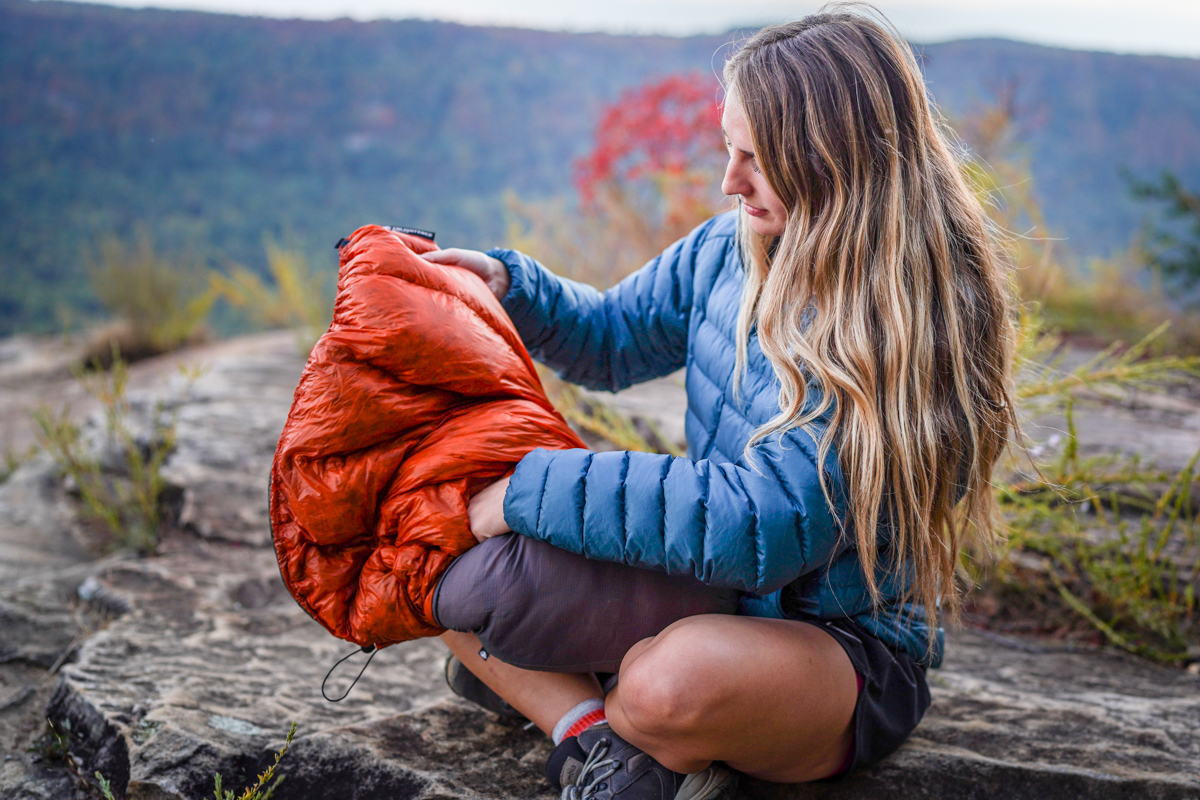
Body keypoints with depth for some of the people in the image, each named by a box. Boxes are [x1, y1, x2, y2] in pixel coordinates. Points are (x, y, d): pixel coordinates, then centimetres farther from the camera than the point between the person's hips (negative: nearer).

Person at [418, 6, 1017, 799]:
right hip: (704, 589, 7)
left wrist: (534, 489, -27)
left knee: (676, 682, -40)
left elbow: (758, 527, -30)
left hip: (845, 647, -6)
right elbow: (613, 336, 16)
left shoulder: (911, 331, -23)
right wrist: (508, 283, -3)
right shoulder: (731, 248, -2)